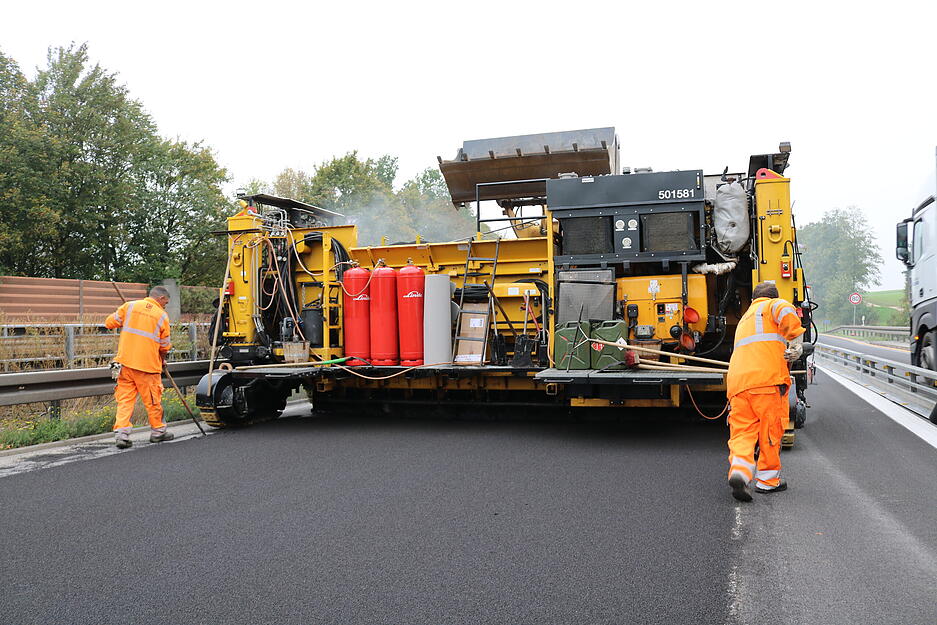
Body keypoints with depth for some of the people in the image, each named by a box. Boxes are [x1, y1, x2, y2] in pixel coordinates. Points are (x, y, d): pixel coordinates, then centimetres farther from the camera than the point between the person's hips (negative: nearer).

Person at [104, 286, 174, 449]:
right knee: (152, 399, 10)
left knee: (125, 398, 7)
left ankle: (121, 433, -2)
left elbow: (109, 322, 7)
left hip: (126, 361, 3)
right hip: (148, 364, -2)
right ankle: (157, 431, 22)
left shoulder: (130, 306, 4)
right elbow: (165, 347, 6)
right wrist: (162, 360, 25)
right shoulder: (162, 316, -1)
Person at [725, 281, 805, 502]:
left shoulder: (744, 318, 35)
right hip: (766, 378, -6)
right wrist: (797, 343, -7)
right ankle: (767, 480, 16)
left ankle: (739, 470, -20)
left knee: (742, 430, 3)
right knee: (771, 431, 7)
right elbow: (786, 311, -12)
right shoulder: (772, 305, 13)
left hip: (737, 380, 6)